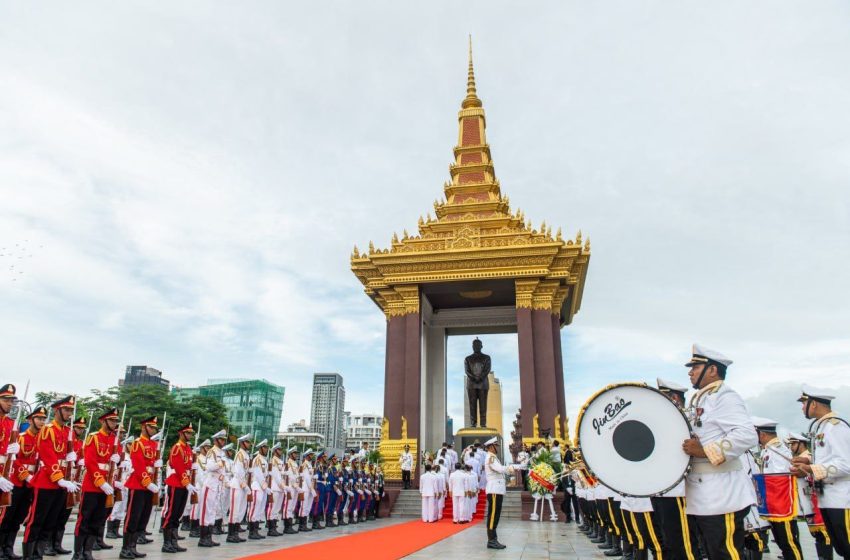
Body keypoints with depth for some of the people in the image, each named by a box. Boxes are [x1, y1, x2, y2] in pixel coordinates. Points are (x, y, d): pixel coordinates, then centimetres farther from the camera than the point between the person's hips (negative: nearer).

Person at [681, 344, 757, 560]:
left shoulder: (725, 398, -11)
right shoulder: (700, 400, 18)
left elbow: (747, 435, -26)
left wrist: (705, 451, -25)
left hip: (721, 496, -10)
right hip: (703, 497, 10)